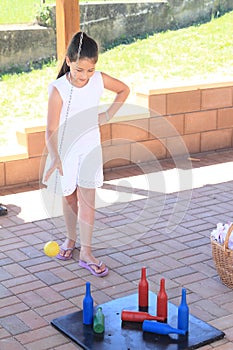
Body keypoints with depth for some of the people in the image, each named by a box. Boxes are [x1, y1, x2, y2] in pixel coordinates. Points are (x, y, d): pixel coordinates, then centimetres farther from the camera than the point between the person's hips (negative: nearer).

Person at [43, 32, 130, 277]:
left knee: (87, 199, -2)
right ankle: (71, 238, 37)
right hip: (65, 148, -1)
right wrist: (54, 157, -44)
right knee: (69, 197, 14)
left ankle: (86, 253, 2)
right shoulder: (58, 89, -25)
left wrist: (108, 115, -1)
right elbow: (51, 130, -29)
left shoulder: (99, 80, -15)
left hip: (90, 148, 2)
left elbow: (124, 90, 7)